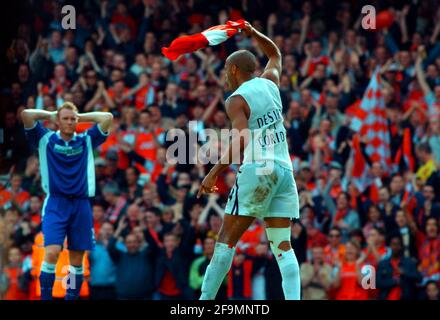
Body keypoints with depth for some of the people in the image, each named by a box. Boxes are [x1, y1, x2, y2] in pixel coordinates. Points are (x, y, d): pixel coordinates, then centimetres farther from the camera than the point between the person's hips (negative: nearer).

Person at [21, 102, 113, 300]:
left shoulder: (86, 141, 12)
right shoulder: (46, 139, 7)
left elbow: (108, 117, 6)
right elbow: (26, 114, -3)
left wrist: (81, 117, 12)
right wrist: (49, 114, 10)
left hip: (81, 204, 3)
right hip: (55, 204, -3)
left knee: (77, 259, 3)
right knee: (52, 252, -17)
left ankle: (71, 298, 11)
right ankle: (45, 297, -12)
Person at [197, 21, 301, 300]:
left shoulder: (237, 99, -5)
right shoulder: (270, 82, 14)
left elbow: (240, 141, -18)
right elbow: (275, 54, 37)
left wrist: (215, 173, -15)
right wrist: (253, 33, 33)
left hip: (257, 170, -6)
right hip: (285, 170, 6)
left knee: (227, 238, -1)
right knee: (282, 246, 2)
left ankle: (206, 299, -3)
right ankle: (293, 300, -13)